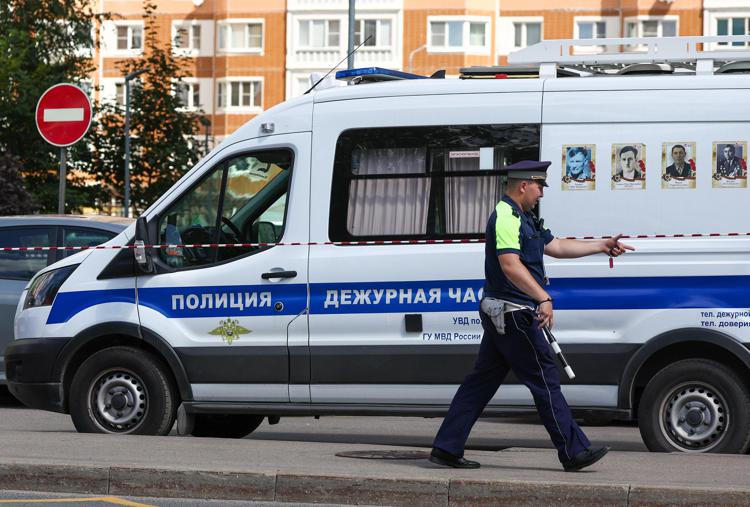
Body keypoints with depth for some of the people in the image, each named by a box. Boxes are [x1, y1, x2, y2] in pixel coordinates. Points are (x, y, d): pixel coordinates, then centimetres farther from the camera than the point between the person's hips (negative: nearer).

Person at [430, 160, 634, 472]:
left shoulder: (521, 218, 20)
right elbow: (510, 265, -27)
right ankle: (574, 452, 0)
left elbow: (556, 247, 26)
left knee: (481, 381, 10)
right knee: (544, 380, -5)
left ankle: (446, 449, 10)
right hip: (513, 314, -11)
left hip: (500, 315, 11)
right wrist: (544, 298, -34)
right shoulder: (506, 217, -15)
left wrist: (603, 246, 24)